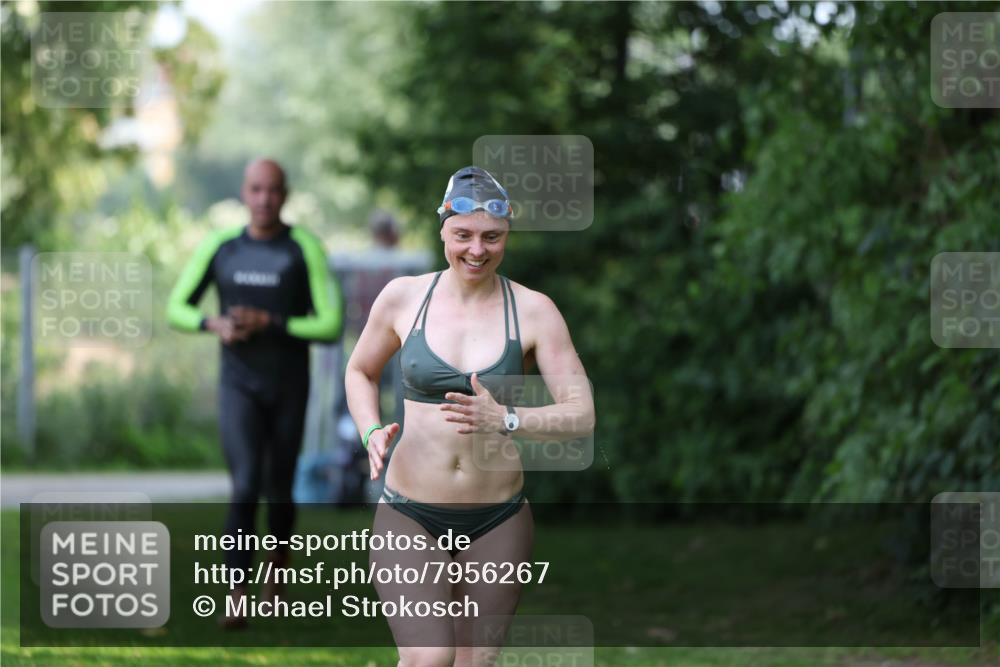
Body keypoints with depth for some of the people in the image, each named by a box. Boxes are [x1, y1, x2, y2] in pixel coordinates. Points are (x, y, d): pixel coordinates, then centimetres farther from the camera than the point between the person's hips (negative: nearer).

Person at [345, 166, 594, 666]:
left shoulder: (533, 310, -4)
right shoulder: (404, 297, -1)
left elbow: (581, 414, -7)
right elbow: (360, 371, 16)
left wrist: (505, 421, -25)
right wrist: (371, 432, -4)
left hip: (497, 518, 1)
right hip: (410, 513, -1)